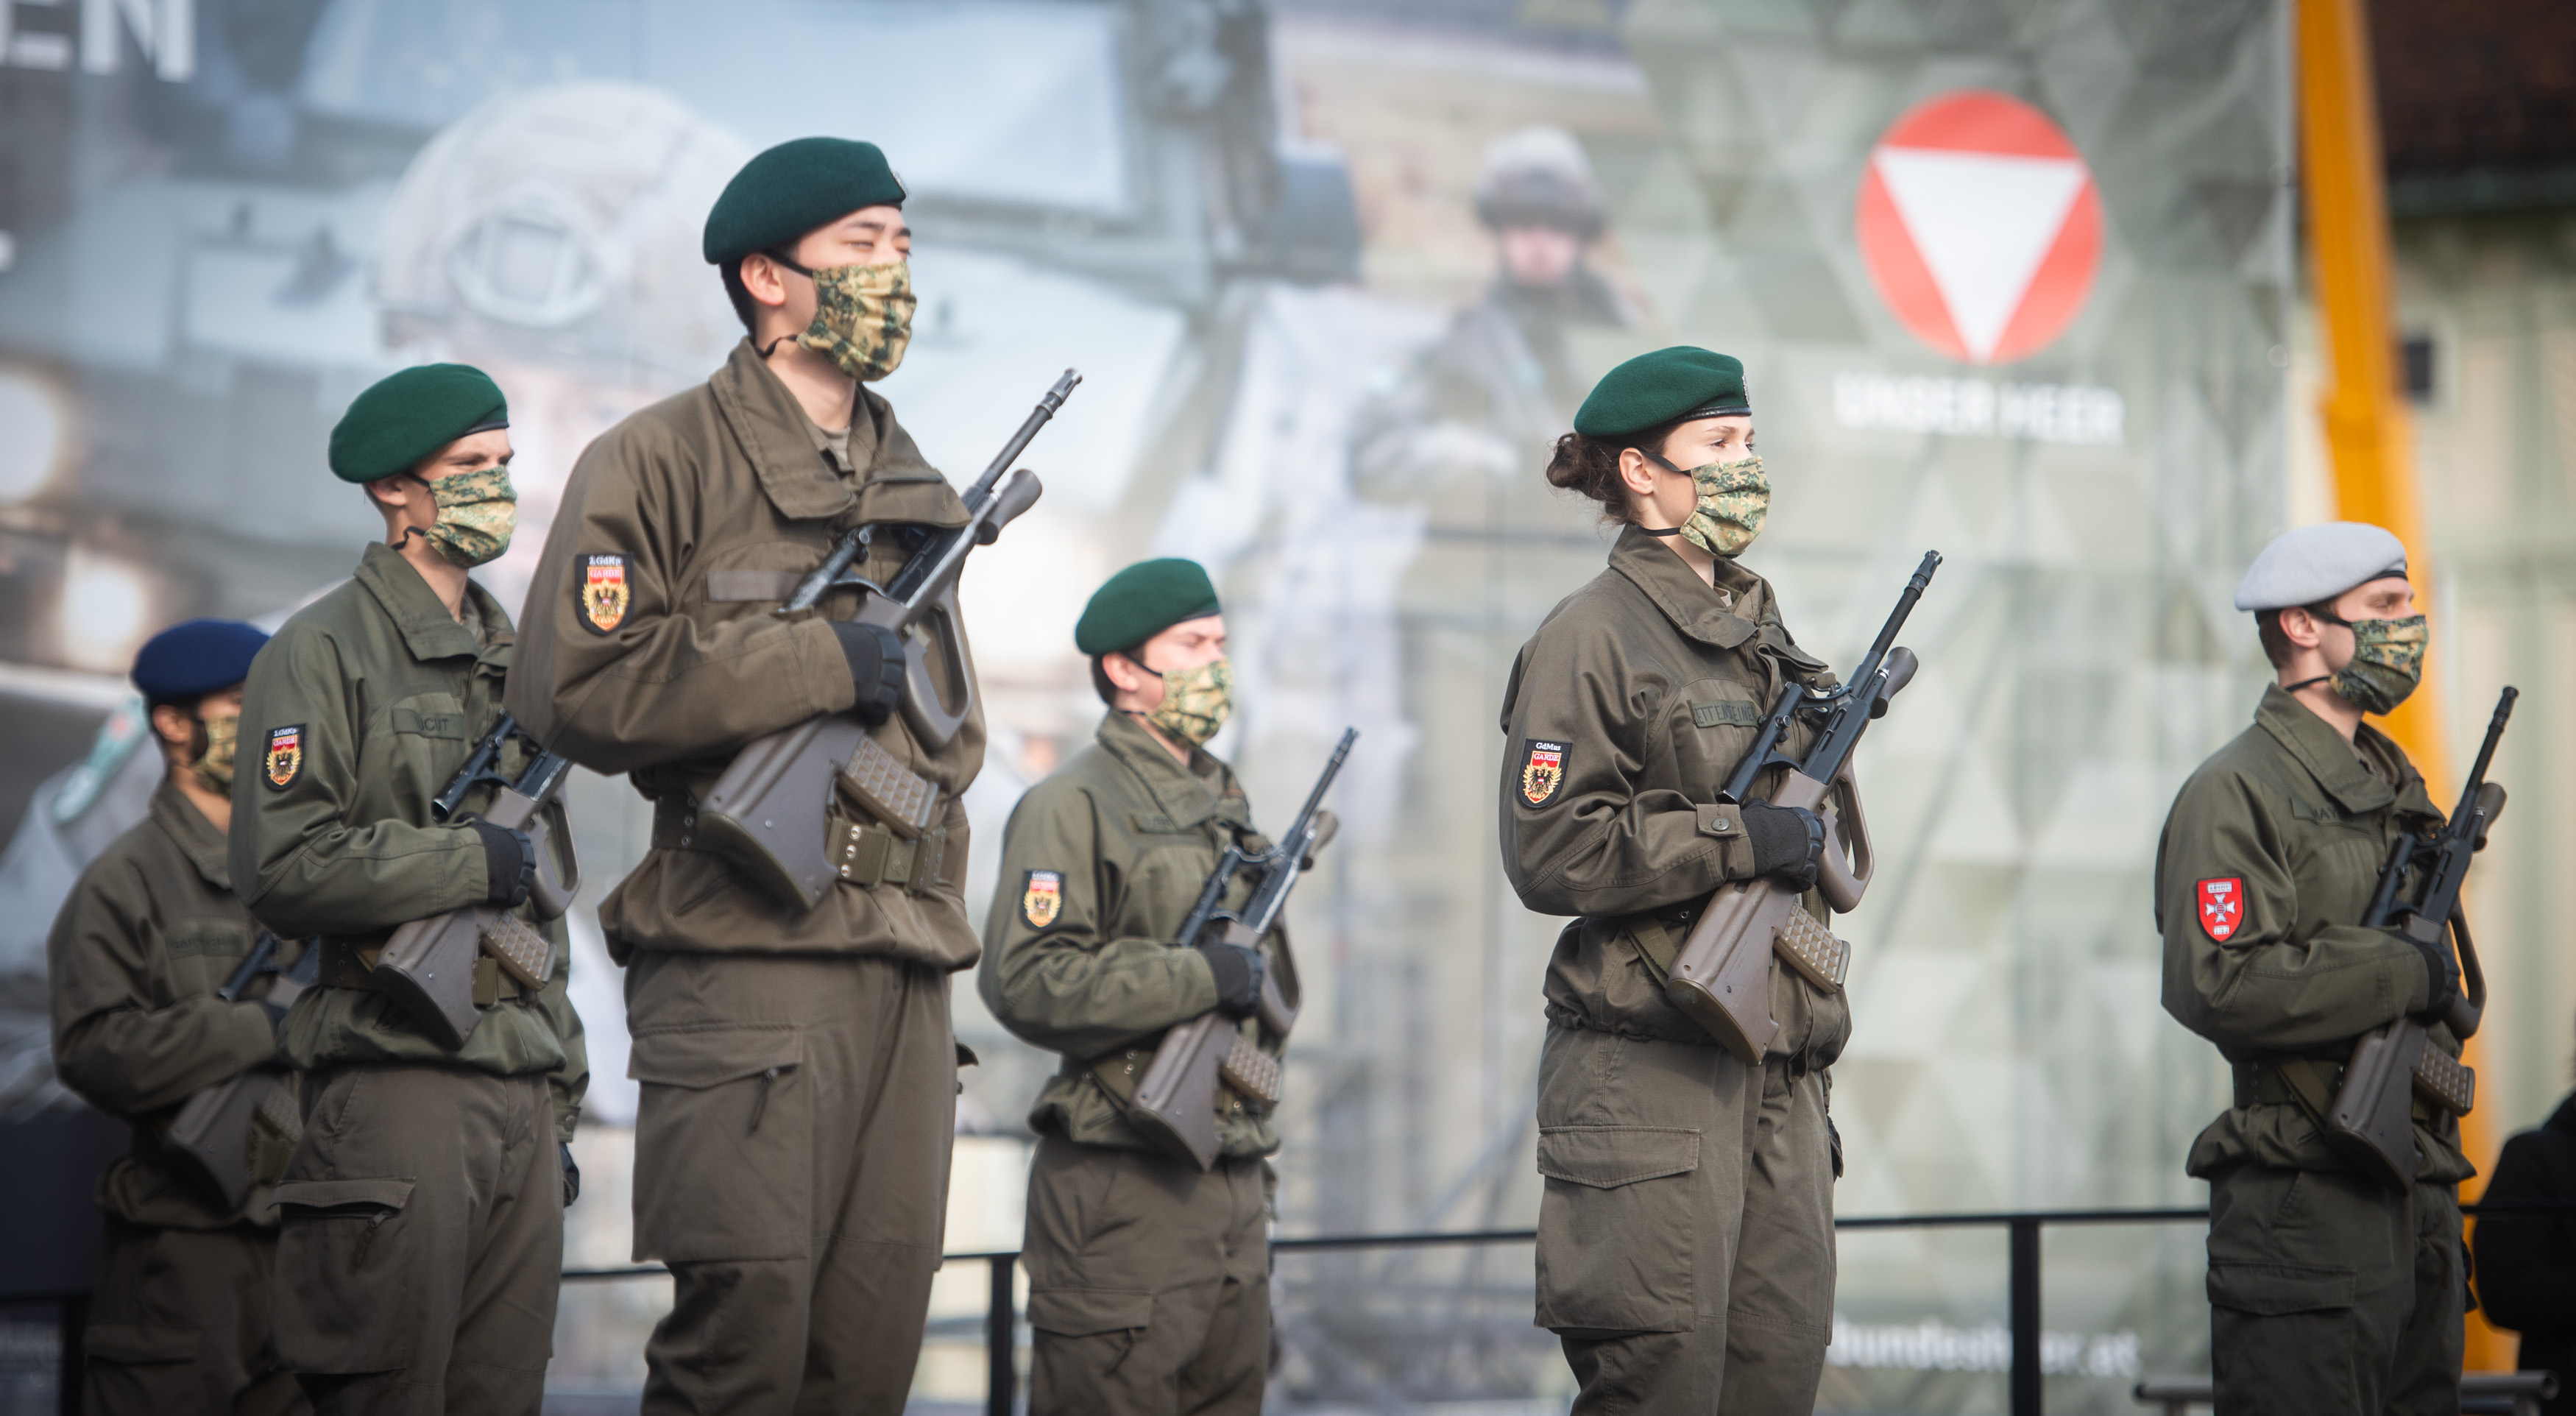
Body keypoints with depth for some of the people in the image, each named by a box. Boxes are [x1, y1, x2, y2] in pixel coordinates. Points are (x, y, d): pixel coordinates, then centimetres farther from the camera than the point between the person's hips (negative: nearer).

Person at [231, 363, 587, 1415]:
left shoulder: (514, 660, 21)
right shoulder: (325, 654, -4)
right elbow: (282, 867, -16)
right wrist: (475, 860, -12)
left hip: (521, 1095, 7)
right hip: (395, 1083, -7)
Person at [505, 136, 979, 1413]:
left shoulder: (917, 490, 21)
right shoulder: (659, 463, -1)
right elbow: (573, 686, -14)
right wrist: (820, 663, -12)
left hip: (905, 973, 7)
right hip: (743, 962, -7)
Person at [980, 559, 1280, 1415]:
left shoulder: (1226, 803, 19)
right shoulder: (1074, 806, -7)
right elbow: (1025, 983, -20)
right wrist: (1204, 977, -18)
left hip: (1230, 1182, 8)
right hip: (1121, 1189, -8)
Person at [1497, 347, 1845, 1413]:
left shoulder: (1757, 630, 19)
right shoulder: (1590, 638, -7)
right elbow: (1550, 853, -16)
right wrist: (1735, 841, -17)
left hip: (1776, 1077, 8)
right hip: (1648, 1073, -8)